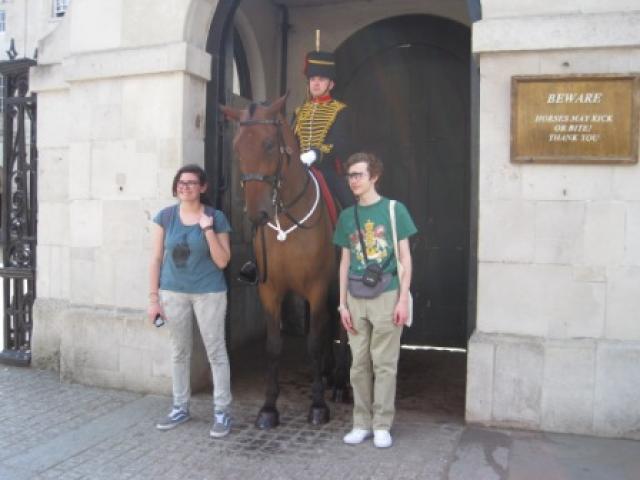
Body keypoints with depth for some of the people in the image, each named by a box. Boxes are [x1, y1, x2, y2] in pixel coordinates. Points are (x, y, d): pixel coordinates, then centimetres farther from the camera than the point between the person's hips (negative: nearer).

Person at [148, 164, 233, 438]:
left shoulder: (216, 218, -6)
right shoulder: (164, 217, 0)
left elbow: (222, 262, -8)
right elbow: (156, 259, 2)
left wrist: (208, 230, -19)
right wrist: (153, 297, -1)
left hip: (209, 293, -2)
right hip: (173, 293, 3)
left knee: (216, 351, 3)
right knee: (179, 352, 14)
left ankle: (222, 411, 14)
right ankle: (180, 408, 29)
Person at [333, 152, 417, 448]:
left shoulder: (394, 210, -3)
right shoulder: (347, 217, 7)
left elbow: (405, 257, -3)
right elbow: (345, 262, 9)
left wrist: (403, 299, -9)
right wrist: (343, 303, 5)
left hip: (386, 296, -3)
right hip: (356, 299, 4)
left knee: (384, 363, 3)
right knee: (359, 364, 9)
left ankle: (382, 426, 15)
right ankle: (362, 424, 21)